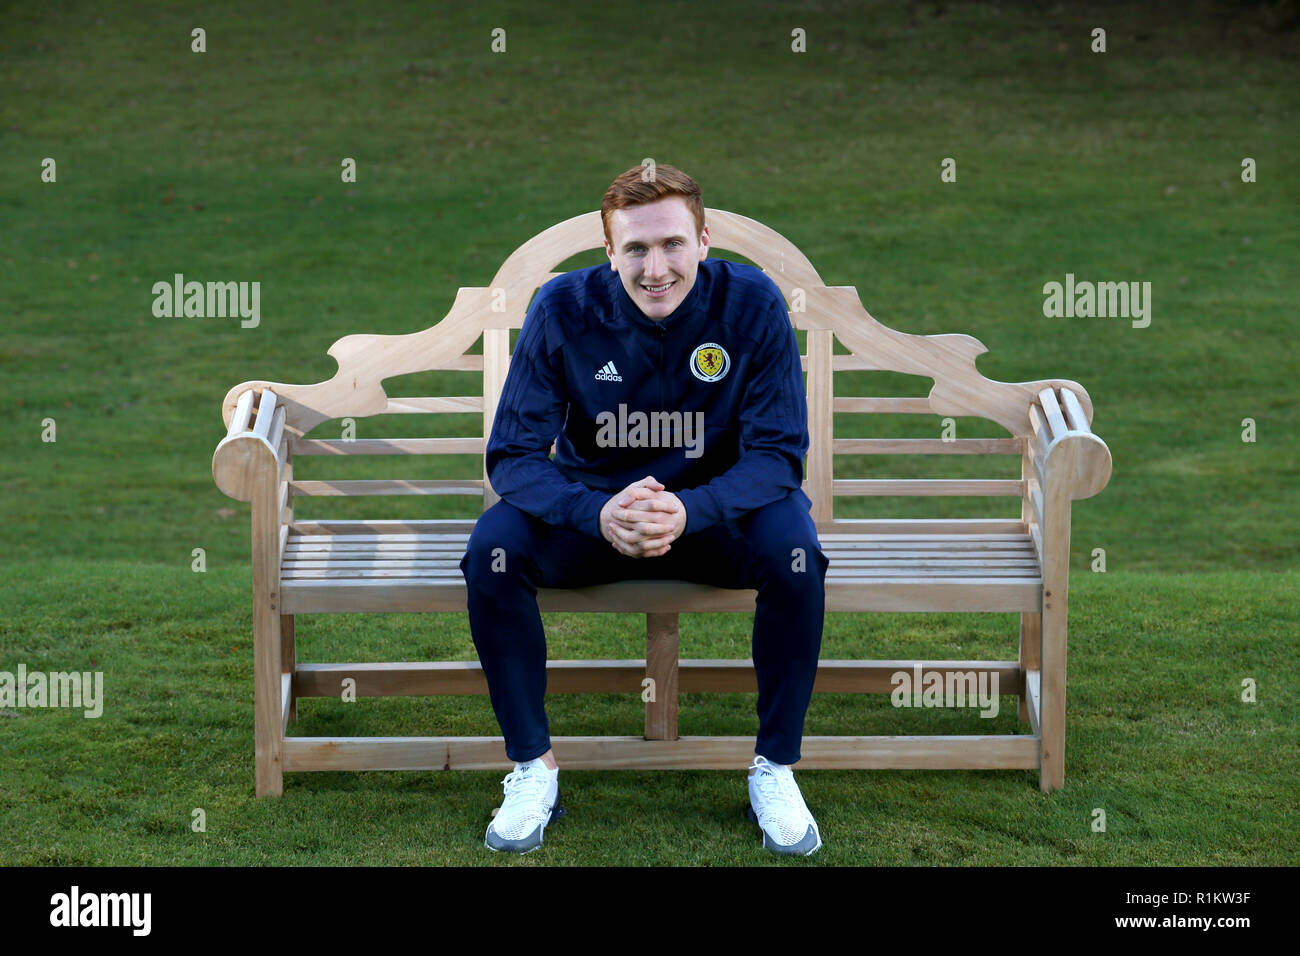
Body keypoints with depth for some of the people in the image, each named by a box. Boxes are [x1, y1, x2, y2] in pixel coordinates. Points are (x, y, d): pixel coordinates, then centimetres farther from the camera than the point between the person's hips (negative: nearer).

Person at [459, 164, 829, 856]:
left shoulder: (752, 304, -17)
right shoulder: (563, 307, -15)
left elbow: (777, 453, -17)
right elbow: (513, 455, -16)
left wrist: (689, 510, -37)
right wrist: (598, 514, -37)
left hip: (714, 508, 0)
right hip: (593, 504, 1)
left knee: (795, 550, -31)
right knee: (492, 547, -28)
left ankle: (775, 767, -12)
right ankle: (532, 765, -10)